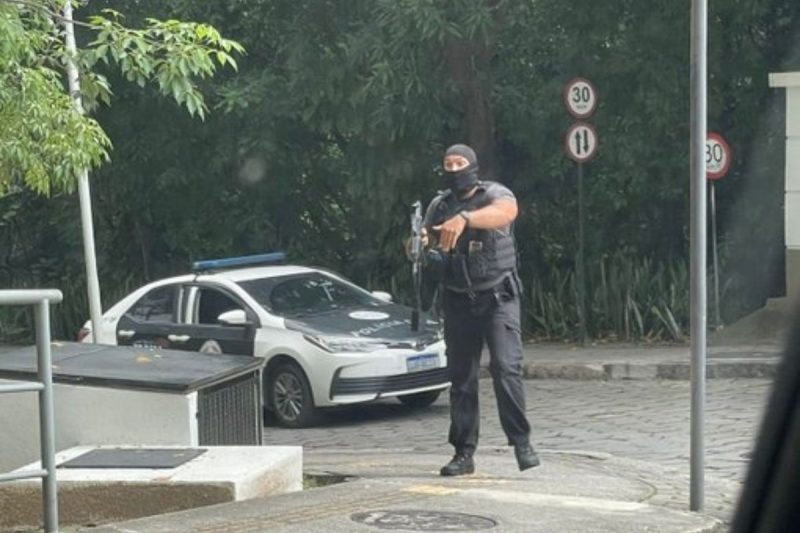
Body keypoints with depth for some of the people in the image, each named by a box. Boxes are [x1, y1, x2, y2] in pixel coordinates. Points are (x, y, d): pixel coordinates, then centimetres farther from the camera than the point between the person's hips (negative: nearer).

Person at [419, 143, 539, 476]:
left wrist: (465, 218, -43)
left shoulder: (493, 194, -4)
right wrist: (420, 245, -17)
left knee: (506, 369, -14)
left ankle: (522, 443, -7)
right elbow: (421, 245, 9)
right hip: (458, 302, 4)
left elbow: (506, 212, -27)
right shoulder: (439, 206, 11)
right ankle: (464, 453, 7)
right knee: (461, 377, 3)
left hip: (497, 297, -4)